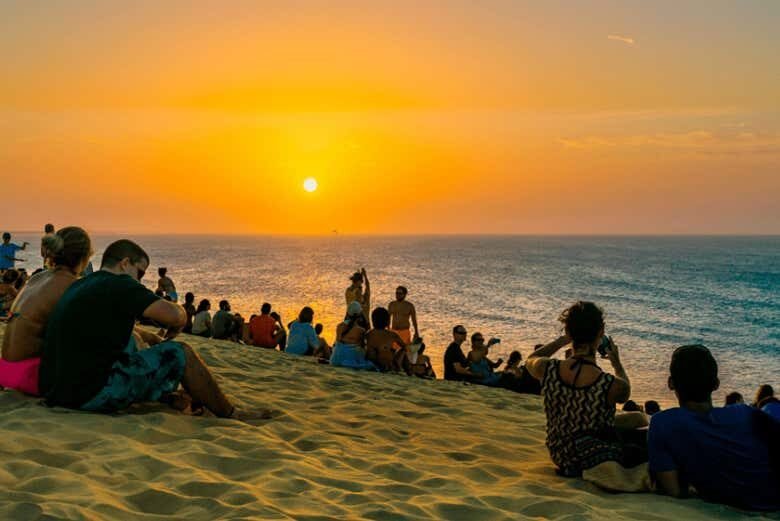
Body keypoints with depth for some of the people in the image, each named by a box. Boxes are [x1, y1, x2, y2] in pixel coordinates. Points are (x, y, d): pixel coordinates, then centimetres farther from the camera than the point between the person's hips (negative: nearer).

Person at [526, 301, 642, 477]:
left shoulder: (547, 370, -20)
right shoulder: (610, 385, -29)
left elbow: (531, 359, 8)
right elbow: (624, 391, 0)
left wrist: (564, 339, 8)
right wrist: (616, 362, 15)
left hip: (559, 456, 5)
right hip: (596, 460, -5)